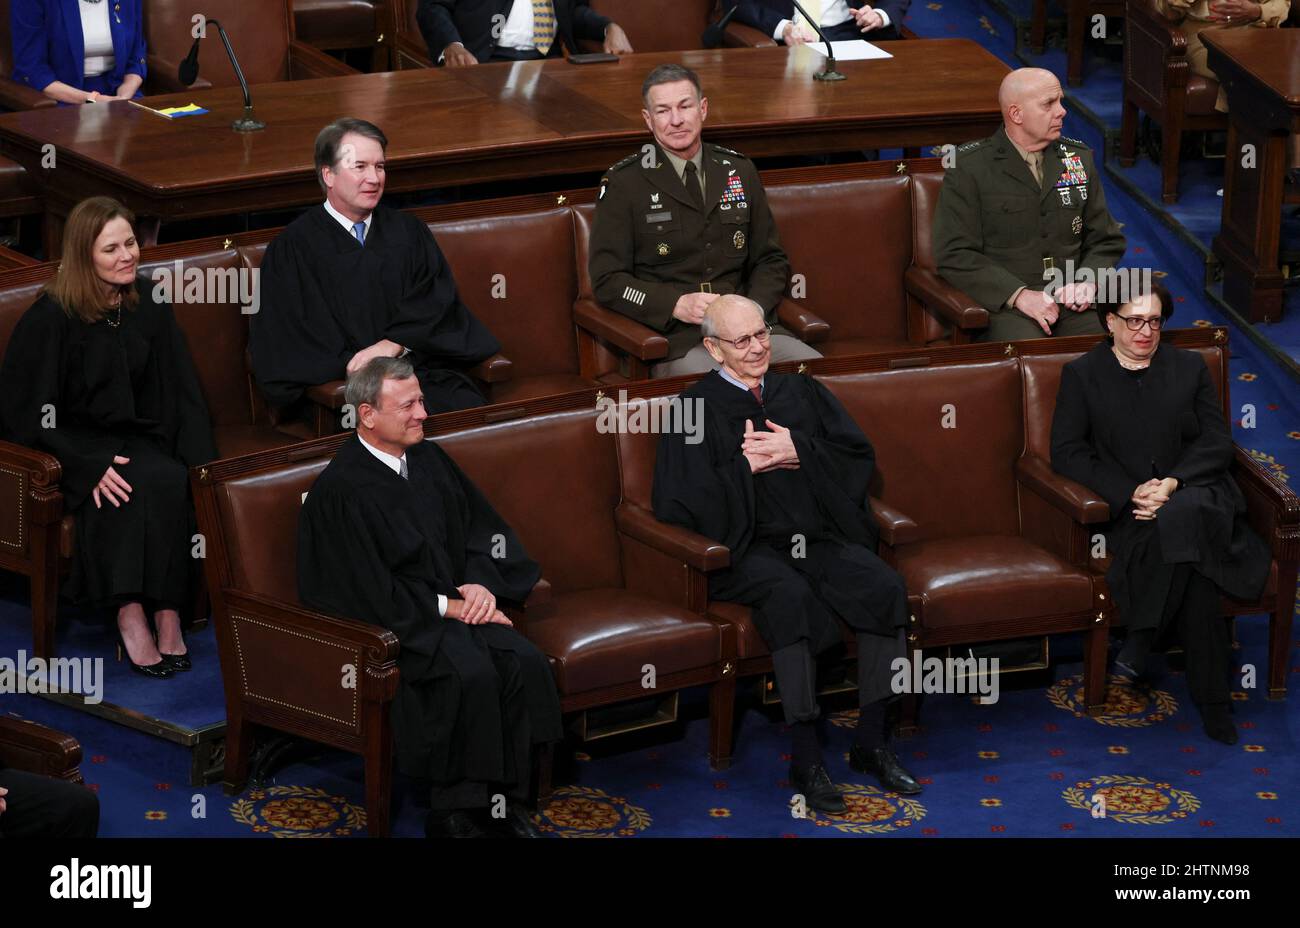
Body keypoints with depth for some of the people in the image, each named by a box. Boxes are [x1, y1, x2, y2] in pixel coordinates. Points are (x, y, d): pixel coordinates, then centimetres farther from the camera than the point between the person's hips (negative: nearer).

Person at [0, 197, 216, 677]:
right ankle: (130, 616, -31)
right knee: (138, 485, -35)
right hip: (75, 448, -4)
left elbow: (181, 389, 7)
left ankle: (166, 613, -27)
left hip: (138, 439, 4)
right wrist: (92, 465, -22)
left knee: (175, 484, -29)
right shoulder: (51, 317, -10)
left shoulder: (147, 302, 5)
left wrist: (198, 459, -9)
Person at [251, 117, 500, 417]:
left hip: (424, 369, 4)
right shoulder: (293, 246, 5)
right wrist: (353, 364, -15)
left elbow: (438, 300, 7)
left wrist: (394, 344, -12)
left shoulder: (408, 231, 18)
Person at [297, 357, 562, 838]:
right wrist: (446, 606, -15)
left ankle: (507, 799, -12)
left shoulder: (429, 460, 9)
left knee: (524, 660, -20)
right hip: (394, 621, -6)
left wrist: (482, 584, -7)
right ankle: (456, 811, -18)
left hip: (457, 604, 7)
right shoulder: (340, 490, -13)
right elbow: (368, 590, -15)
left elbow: (485, 527, 13)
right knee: (472, 672, -31)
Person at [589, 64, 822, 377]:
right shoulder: (623, 183, 3)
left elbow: (771, 260, 19)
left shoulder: (739, 171, 16)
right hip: (675, 338, -5)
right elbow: (607, 280, -1)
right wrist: (678, 305, -16)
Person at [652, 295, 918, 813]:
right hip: (748, 547, -4)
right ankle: (806, 759, -33)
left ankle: (871, 742, -16)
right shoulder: (695, 408, 6)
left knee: (884, 587, -26)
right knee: (791, 595, -37)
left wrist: (799, 450, -6)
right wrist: (747, 465, -9)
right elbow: (677, 500, -4)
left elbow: (859, 455, 9)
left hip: (818, 536, 4)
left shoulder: (802, 393, 19)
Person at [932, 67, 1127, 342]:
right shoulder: (968, 167, 0)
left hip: (1072, 300, 5)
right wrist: (1020, 295, -17)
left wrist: (1088, 282, -2)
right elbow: (955, 255, -7)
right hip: (1002, 303, -4)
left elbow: (1106, 240, 20)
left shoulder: (1079, 158, 16)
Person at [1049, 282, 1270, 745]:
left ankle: (1142, 637, -27)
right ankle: (1211, 699, -26)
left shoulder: (1189, 367, 16)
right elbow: (1067, 451, 1)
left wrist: (1172, 483, -13)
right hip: (1128, 508, -1)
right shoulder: (1082, 374, 11)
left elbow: (1217, 440, 7)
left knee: (1178, 518, -39)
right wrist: (1130, 493, -13)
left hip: (1196, 493, 1)